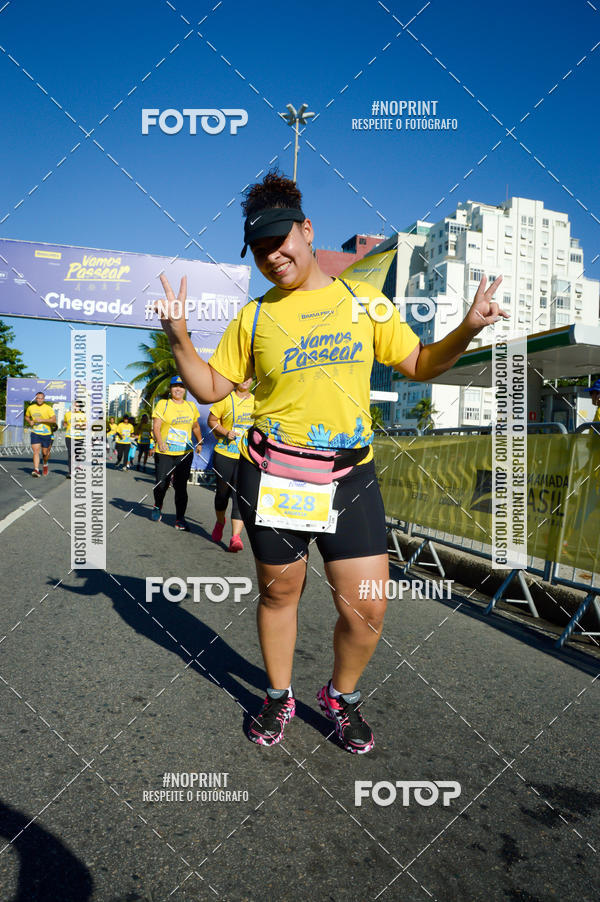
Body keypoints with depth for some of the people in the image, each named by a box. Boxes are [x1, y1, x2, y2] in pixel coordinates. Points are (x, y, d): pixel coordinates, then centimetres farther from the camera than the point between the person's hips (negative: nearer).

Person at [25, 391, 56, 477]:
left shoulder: (48, 408, -5)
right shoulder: (31, 408, 7)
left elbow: (54, 420, -15)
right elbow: (26, 417, 25)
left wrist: (42, 420, -23)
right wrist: (29, 422, 2)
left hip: (46, 434, -2)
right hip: (35, 433, 2)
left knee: (45, 453, 8)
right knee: (36, 451, -11)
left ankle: (45, 464, 39)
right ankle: (36, 470, -14)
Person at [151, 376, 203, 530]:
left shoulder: (191, 406, 12)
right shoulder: (163, 404, -1)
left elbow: (195, 427, 25)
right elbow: (156, 426, -10)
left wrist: (200, 442, 18)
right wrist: (160, 442, -26)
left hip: (185, 453, 2)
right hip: (164, 453, -2)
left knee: (181, 486, -1)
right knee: (162, 484, -1)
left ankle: (180, 519, 6)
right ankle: (158, 507, 31)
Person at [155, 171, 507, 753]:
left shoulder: (363, 300, 8)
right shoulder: (254, 318, 7)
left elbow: (420, 365, 12)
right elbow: (210, 388, 9)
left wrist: (467, 328, -3)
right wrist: (178, 338, -5)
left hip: (351, 474, 1)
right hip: (273, 474, 0)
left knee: (366, 608, -1)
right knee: (278, 594, 12)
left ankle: (342, 695, 31)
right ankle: (279, 696, 39)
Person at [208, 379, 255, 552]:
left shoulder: (256, 401, 11)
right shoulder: (225, 398, -1)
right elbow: (212, 420, 1)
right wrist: (225, 432, -15)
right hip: (225, 454, -1)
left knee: (241, 495, -9)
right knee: (222, 491, 13)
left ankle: (236, 537, -13)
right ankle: (220, 521, 41)